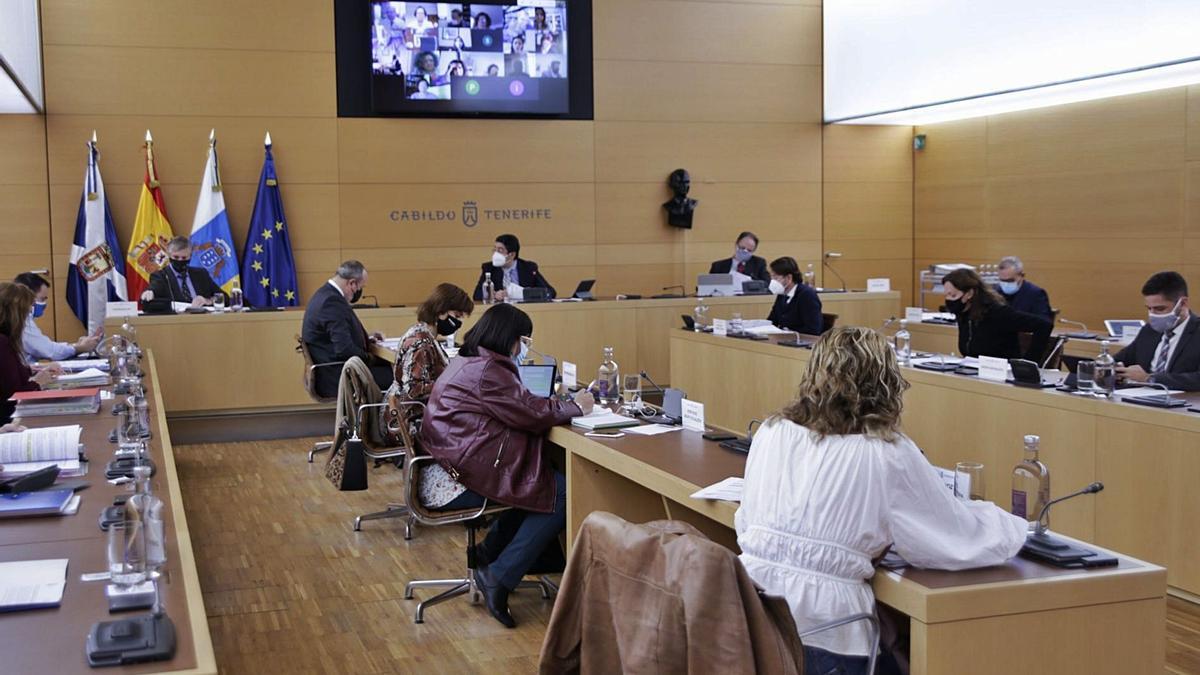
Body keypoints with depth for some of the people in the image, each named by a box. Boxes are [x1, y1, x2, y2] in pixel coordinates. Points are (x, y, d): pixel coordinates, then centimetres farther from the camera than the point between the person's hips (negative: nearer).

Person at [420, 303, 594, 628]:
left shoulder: (466, 362, 16)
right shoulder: (486, 371, -17)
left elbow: (514, 404, 23)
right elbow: (532, 413, -13)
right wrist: (576, 406, 1)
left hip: (449, 467, 11)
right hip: (468, 473, -11)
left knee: (541, 485, 14)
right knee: (560, 493, -10)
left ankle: (489, 553, 17)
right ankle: (500, 577, -9)